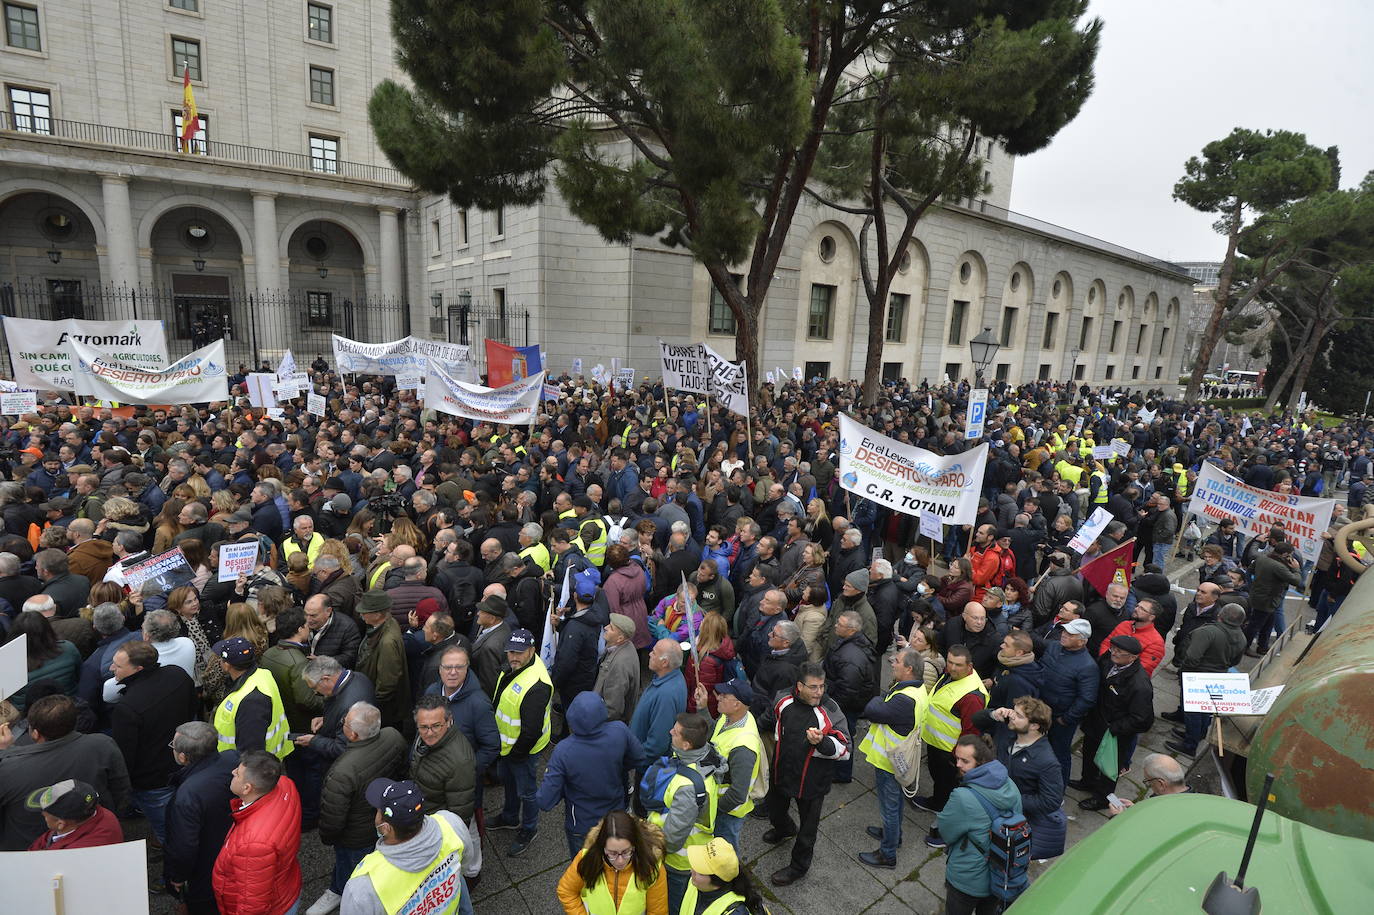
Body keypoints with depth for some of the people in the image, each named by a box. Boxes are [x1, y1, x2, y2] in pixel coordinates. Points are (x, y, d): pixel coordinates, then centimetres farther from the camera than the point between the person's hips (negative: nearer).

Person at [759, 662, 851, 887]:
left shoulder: (830, 712, -26)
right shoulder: (785, 702, -13)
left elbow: (844, 749, -25)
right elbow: (768, 720, 9)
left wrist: (821, 742, -41)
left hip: (812, 782, -4)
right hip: (781, 773, 5)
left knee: (808, 826, 16)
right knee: (775, 813, 29)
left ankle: (798, 867, 43)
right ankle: (785, 830, 63)